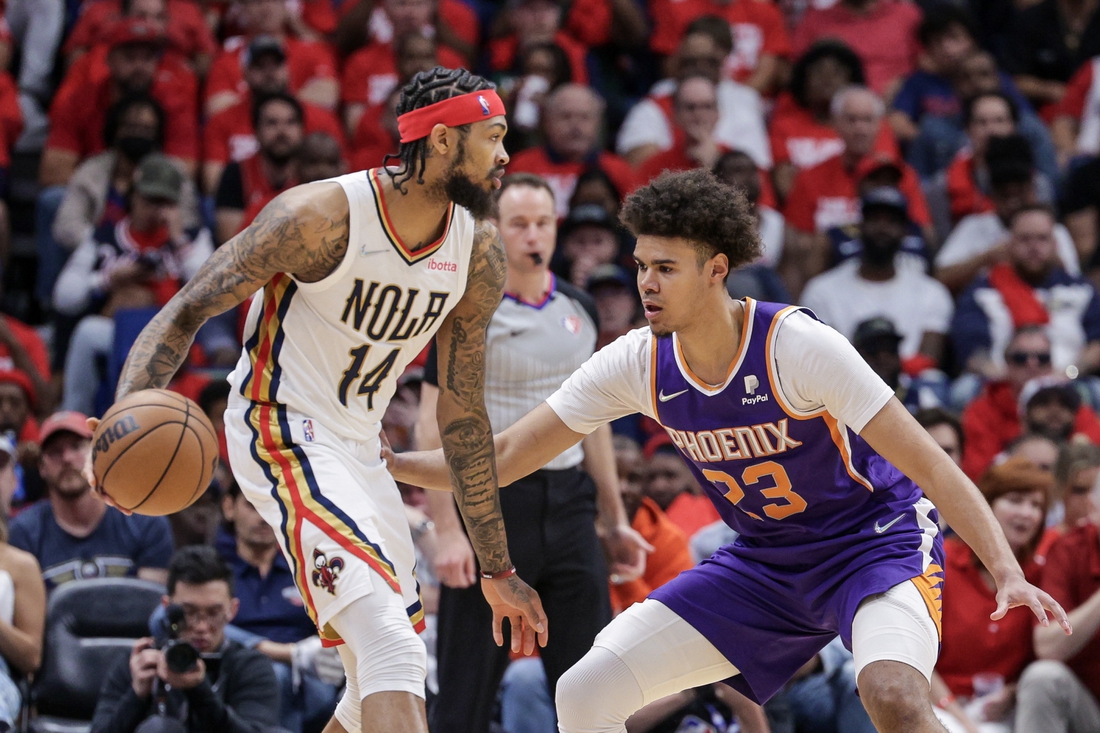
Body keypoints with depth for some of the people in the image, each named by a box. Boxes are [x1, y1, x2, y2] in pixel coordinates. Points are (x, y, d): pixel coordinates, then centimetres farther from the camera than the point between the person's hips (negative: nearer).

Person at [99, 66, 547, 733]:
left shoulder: (479, 253, -1)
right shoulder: (323, 215, -20)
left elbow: (463, 416, 7)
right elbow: (185, 312, -15)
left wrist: (497, 569, 9)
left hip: (359, 449, 8)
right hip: (283, 434, -8)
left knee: (384, 678, 13)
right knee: (391, 651, -25)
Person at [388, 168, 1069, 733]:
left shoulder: (797, 345, -25)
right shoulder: (639, 363, -10)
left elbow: (930, 466, -23)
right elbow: (504, 456, -1)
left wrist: (1008, 574, -33)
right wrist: (380, 461, -12)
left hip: (874, 542, -6)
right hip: (763, 563, 6)